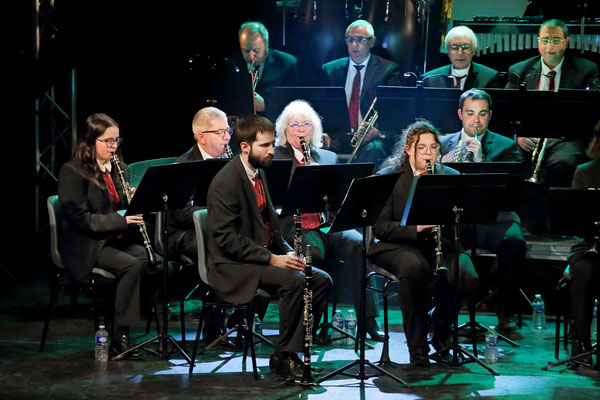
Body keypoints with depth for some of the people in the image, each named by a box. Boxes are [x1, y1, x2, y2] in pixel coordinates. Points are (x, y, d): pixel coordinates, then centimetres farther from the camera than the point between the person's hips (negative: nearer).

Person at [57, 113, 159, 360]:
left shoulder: (120, 170, 16)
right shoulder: (72, 171, -6)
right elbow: (81, 218, -14)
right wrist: (121, 220, -22)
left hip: (119, 241, 6)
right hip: (86, 247, -6)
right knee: (131, 265, -31)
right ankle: (120, 337, -25)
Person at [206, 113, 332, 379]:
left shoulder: (258, 173, 12)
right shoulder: (226, 182, -17)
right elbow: (226, 237, -22)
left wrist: (286, 252, 3)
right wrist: (271, 259, -25)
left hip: (263, 255, 9)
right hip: (233, 267, -9)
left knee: (322, 280, -4)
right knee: (293, 280, -29)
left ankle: (291, 350, -3)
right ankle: (283, 356, -16)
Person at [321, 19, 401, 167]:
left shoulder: (388, 69, 8)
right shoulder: (330, 70, 17)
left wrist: (379, 130, -18)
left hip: (371, 137, -2)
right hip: (339, 136, 2)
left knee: (373, 149, -37)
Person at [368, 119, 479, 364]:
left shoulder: (450, 177, 10)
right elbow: (380, 227, -8)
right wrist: (416, 229, -24)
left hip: (441, 244, 3)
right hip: (398, 245, -3)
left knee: (468, 279, -27)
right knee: (415, 268, -38)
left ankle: (441, 319, 9)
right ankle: (417, 348, -23)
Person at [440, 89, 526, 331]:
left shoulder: (506, 146, 11)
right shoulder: (443, 144, 18)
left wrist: (481, 159, -18)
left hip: (491, 218, -1)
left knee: (514, 241, -32)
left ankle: (504, 311, -15)